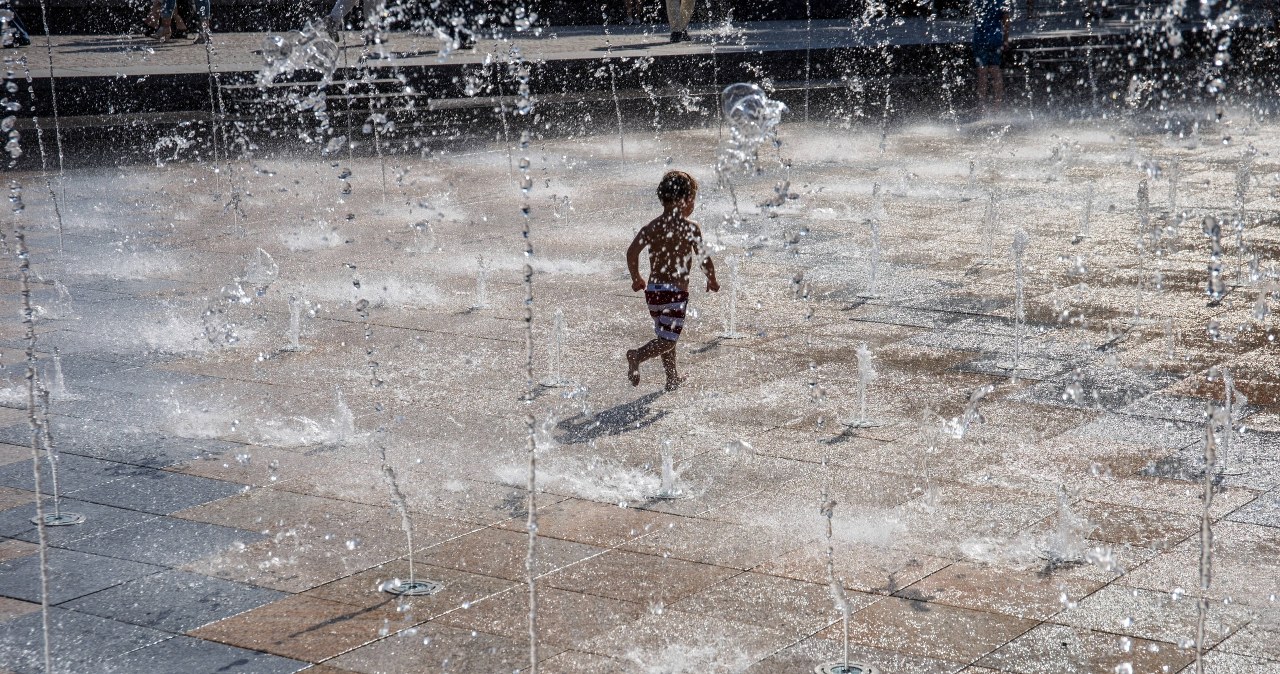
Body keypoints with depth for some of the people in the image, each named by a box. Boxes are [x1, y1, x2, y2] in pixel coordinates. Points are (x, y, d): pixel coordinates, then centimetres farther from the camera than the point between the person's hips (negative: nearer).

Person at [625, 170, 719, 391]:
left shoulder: (651, 227, 5)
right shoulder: (690, 227, -8)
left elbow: (632, 251, -5)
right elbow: (703, 258, -9)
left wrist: (636, 278, 9)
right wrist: (712, 281, 9)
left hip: (653, 289, 6)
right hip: (676, 290, -6)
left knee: (665, 336, 21)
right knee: (668, 340, -6)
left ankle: (673, 378, 31)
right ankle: (638, 356, -29)